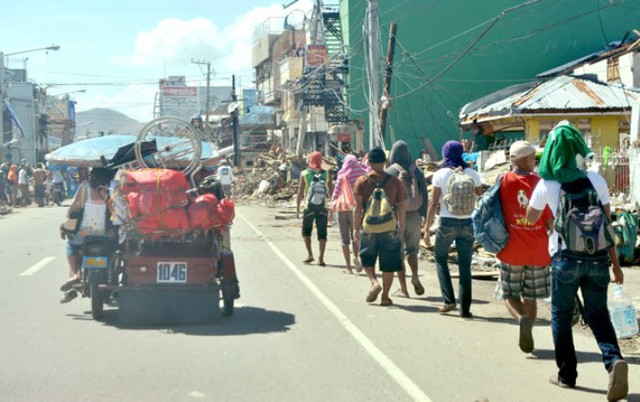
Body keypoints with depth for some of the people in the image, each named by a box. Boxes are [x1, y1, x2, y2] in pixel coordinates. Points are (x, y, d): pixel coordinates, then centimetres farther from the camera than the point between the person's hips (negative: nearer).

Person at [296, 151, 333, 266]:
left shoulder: (304, 174, -2)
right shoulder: (326, 174, 3)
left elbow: (300, 193, -3)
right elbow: (332, 191, 6)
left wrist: (297, 209, 3)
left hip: (309, 208, -1)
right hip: (323, 208, 1)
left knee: (306, 231, 16)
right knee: (322, 233, 6)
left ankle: (310, 254, 7)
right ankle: (321, 258, 3)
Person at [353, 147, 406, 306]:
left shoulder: (362, 181, -3)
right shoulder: (394, 181, 1)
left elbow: (358, 207, -6)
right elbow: (401, 205, 3)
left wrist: (356, 228, 0)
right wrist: (401, 224, 17)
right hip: (390, 227, 1)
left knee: (367, 258, 19)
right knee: (388, 264, 9)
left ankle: (374, 282, -4)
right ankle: (385, 297, 11)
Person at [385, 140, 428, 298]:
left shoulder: (388, 172, -7)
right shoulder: (417, 172, 3)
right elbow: (425, 196, 3)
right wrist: (423, 216, 10)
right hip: (414, 216, 3)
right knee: (412, 249, 18)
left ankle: (403, 288, 4)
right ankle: (415, 276, -8)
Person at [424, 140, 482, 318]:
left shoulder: (440, 175, -5)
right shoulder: (472, 174, 1)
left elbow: (433, 203, -6)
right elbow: (480, 193, 20)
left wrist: (427, 229, -1)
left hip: (447, 223, -2)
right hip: (467, 223, 2)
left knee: (441, 259, 17)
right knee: (465, 266, 8)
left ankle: (449, 300, 5)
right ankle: (465, 308, 7)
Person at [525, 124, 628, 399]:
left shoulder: (547, 185, -4)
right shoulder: (596, 181, 0)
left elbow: (530, 217, 12)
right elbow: (607, 224, 2)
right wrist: (615, 263, 8)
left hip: (566, 258, -2)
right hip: (598, 257, 2)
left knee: (561, 316, 15)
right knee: (598, 315, 12)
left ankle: (567, 374, 18)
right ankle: (614, 360, -12)